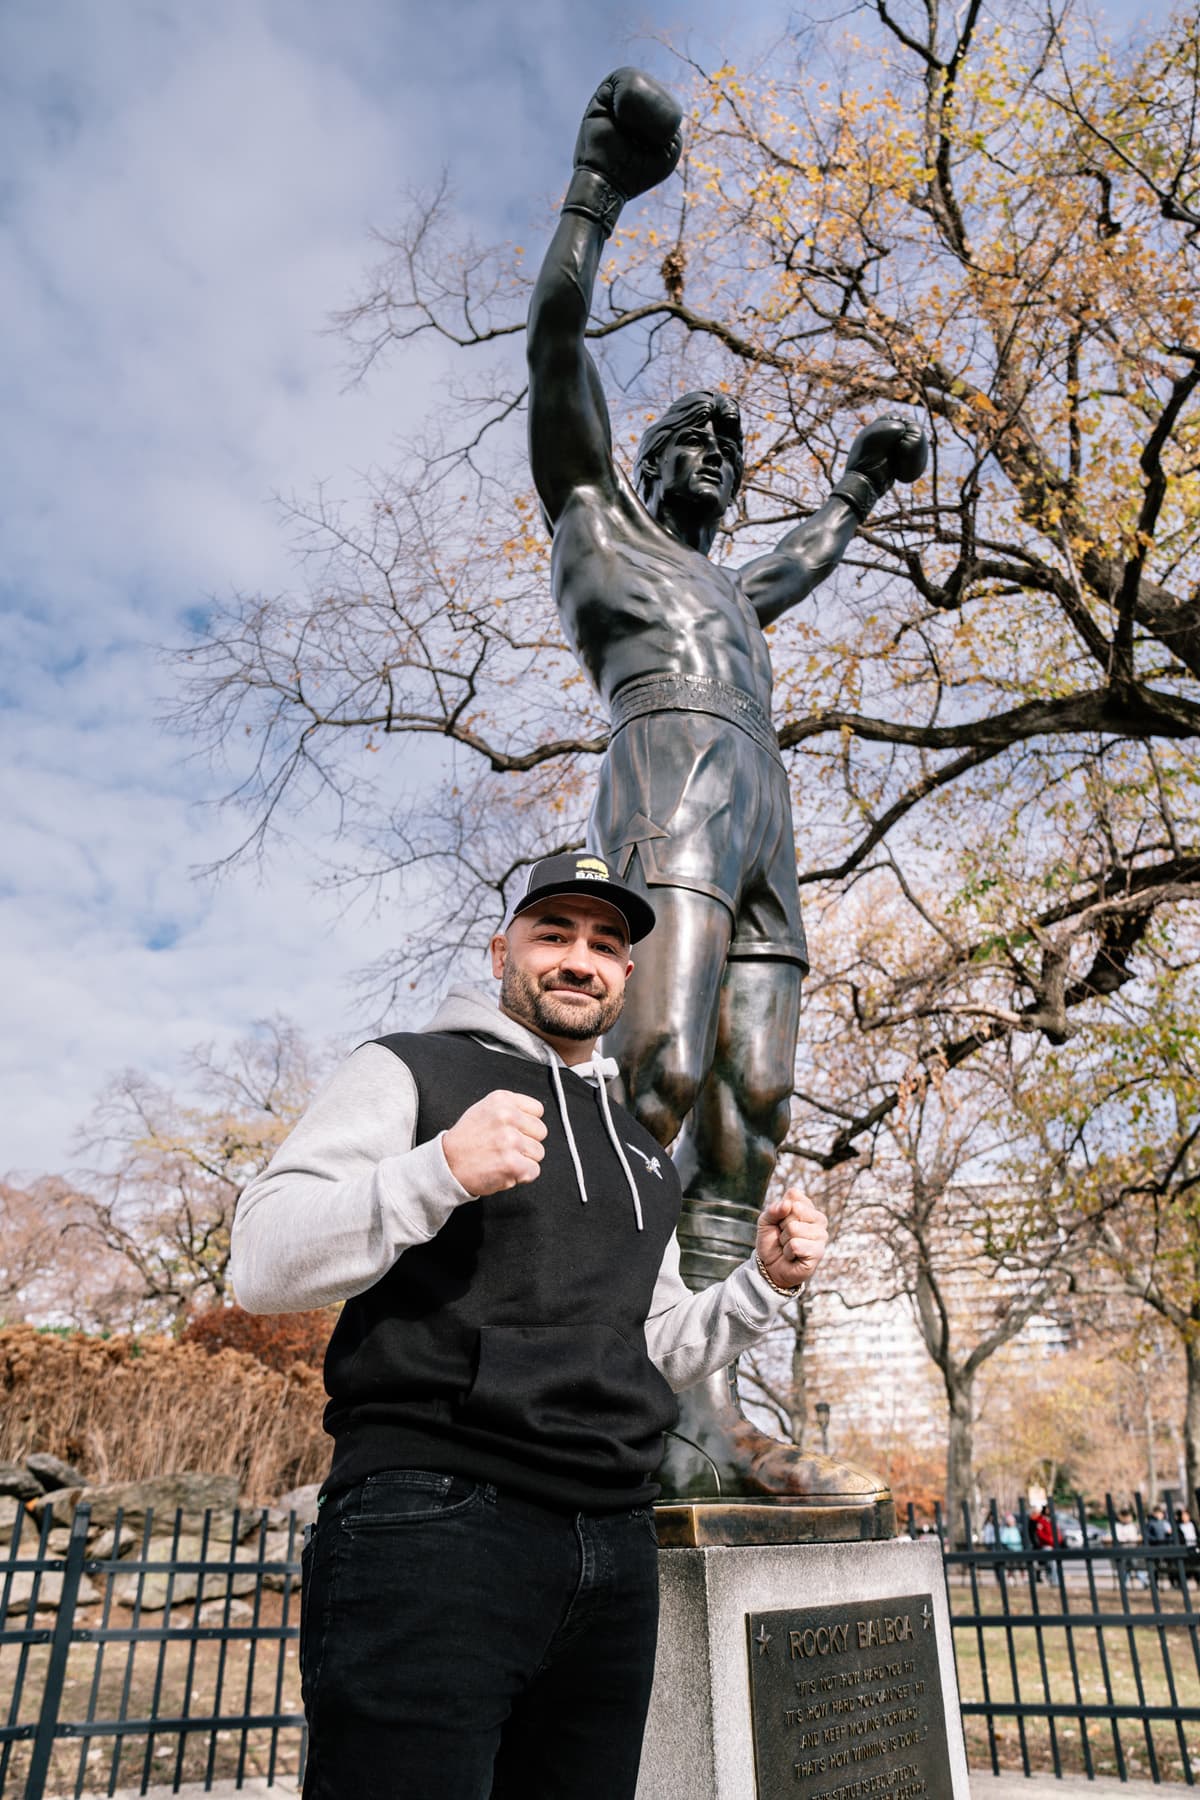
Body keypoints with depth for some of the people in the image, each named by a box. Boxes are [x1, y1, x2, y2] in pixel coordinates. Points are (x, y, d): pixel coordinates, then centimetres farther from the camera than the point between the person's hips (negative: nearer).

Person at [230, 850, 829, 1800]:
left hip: (614, 1547, 6)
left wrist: (765, 1282, 7)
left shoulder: (643, 1152, 21)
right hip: (433, 1520, -6)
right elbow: (264, 1261, -8)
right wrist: (439, 1171, -24)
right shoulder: (412, 1071, 1)